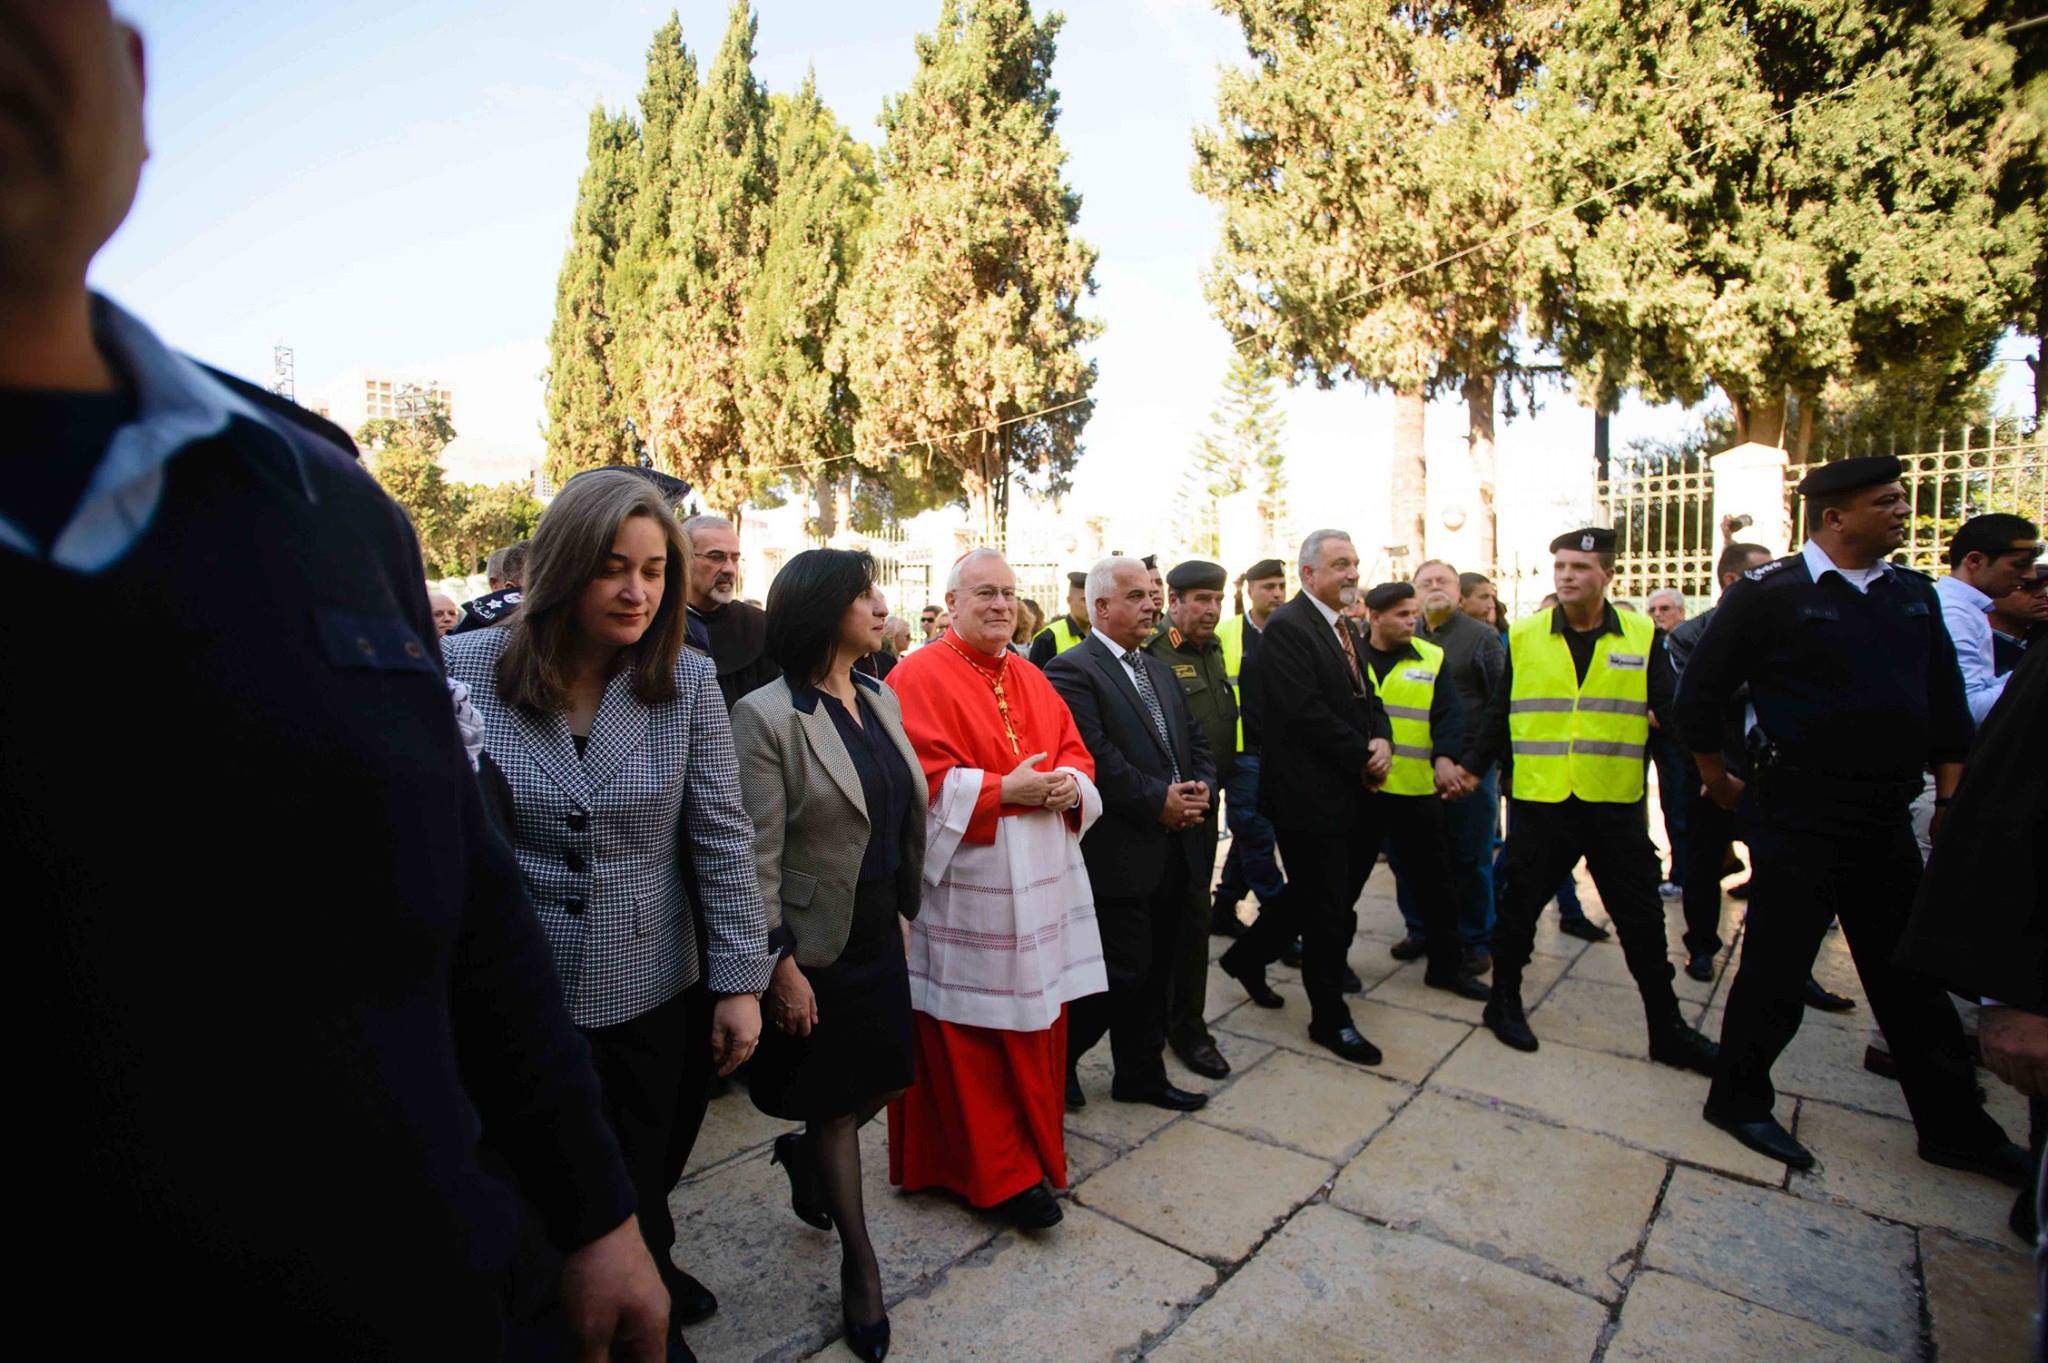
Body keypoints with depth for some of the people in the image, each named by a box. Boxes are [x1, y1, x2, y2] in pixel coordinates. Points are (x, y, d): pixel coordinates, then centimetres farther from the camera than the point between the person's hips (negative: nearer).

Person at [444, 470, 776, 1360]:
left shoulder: (687, 682, -9)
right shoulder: (465, 669, -11)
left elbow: (722, 839, -7)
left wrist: (740, 981, -6)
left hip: (654, 995, 1)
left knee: (643, 1187, 22)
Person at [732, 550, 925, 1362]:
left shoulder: (883, 700, 4)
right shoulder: (766, 716, -17)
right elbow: (757, 858, -17)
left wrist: (909, 910, 11)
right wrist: (780, 967, -16)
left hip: (882, 928, 6)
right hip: (820, 940, -6)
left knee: (886, 1080, 17)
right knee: (836, 1102, 12)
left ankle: (803, 1155, 49)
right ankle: (857, 1259, 36)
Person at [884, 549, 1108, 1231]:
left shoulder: (1032, 681, 15)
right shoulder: (918, 679, -7)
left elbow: (1075, 751, 15)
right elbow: (918, 781, -15)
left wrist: (1069, 785, -8)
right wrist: (1004, 790, -19)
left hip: (1040, 886, 7)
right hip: (964, 885, -6)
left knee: (1036, 1017, 15)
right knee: (972, 1035, 3)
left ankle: (1032, 1144, 34)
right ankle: (999, 1173, 18)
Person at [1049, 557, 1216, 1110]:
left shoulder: (1159, 670, 17)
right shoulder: (1072, 671, -11)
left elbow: (1196, 742, 17)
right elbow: (1094, 757, -21)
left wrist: (1202, 787, -3)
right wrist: (1159, 800, -18)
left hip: (1173, 848, 8)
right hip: (1120, 853, -8)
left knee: (1155, 972, 16)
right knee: (1124, 972, -1)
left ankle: (1142, 1074, 32)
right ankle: (1058, 1057, 22)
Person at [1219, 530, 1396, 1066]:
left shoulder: (1345, 628, 14)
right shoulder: (1287, 627, -15)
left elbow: (1366, 697, 16)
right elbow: (1306, 711, -23)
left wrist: (1382, 740, -5)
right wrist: (1364, 757, -15)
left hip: (1350, 791, 9)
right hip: (1311, 794, -9)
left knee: (1312, 896, 20)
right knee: (1328, 909, 3)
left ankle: (1247, 957, 40)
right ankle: (1329, 1018, 21)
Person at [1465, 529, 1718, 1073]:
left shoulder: (1642, 635, 1)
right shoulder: (1523, 636, 0)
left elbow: (1673, 712, 0)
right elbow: (1501, 716, 6)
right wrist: (1470, 766, -1)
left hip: (1616, 804, 1)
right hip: (1539, 801, -1)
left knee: (1642, 920, 11)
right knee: (1520, 907, 10)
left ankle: (1668, 1029, 27)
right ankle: (1503, 1003, 29)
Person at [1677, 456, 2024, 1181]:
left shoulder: (1914, 594, 9)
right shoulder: (1767, 595, -11)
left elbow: (1946, 704, 14)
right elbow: (1700, 696, -7)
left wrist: (1951, 798, 9)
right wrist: (1718, 781, 1)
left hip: (1889, 819, 6)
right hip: (1800, 816, -6)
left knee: (1913, 974, 16)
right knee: (1776, 965, 3)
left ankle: (1953, 1126, 31)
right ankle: (1738, 1098, 20)